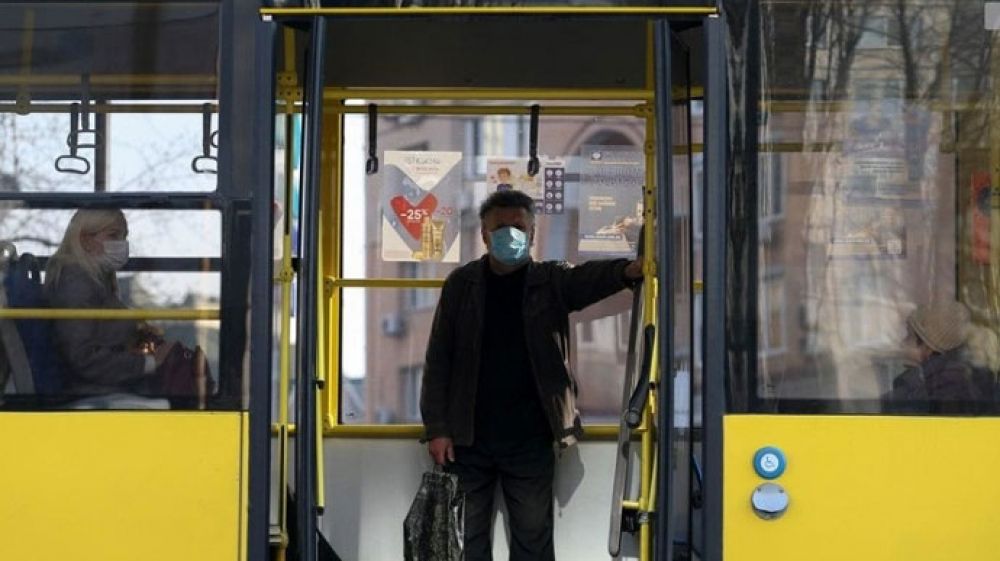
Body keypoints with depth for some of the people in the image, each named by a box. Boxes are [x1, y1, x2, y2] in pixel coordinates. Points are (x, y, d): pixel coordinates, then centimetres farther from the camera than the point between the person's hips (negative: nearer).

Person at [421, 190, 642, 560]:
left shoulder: (551, 282, 2)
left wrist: (629, 271, -41)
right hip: (468, 439, 0)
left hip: (530, 440, 0)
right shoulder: (461, 284, 2)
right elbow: (439, 360, 2)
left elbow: (590, 278, -19)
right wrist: (436, 429, -5)